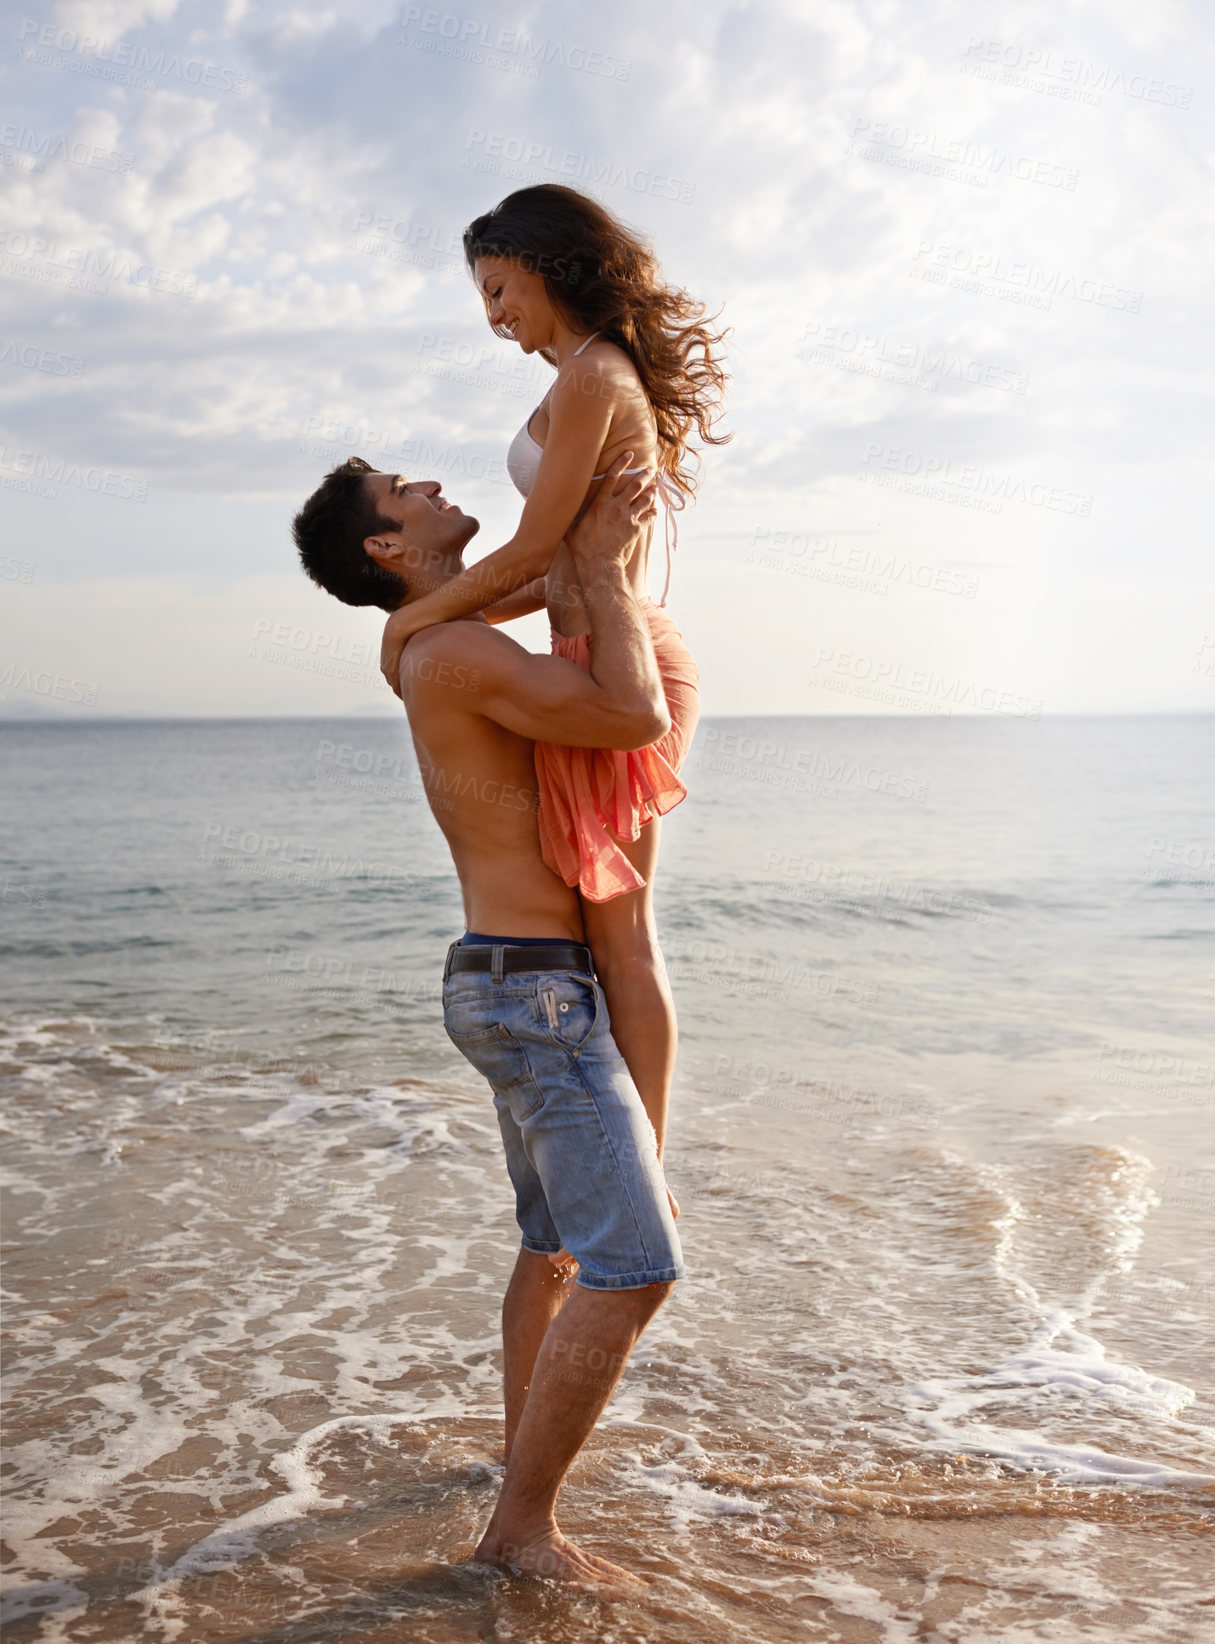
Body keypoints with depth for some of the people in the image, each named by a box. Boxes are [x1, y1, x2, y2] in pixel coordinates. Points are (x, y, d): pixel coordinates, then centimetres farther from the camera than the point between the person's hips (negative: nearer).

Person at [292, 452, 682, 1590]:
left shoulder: (446, 650, 14)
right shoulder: (460, 652, -18)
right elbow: (638, 719, -27)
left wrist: (606, 547, 15)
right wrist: (602, 570, -15)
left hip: (511, 985, 11)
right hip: (535, 992, -11)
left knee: (554, 1239, 24)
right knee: (635, 1266, -9)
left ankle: (525, 1442, 40)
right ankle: (522, 1521, 0)